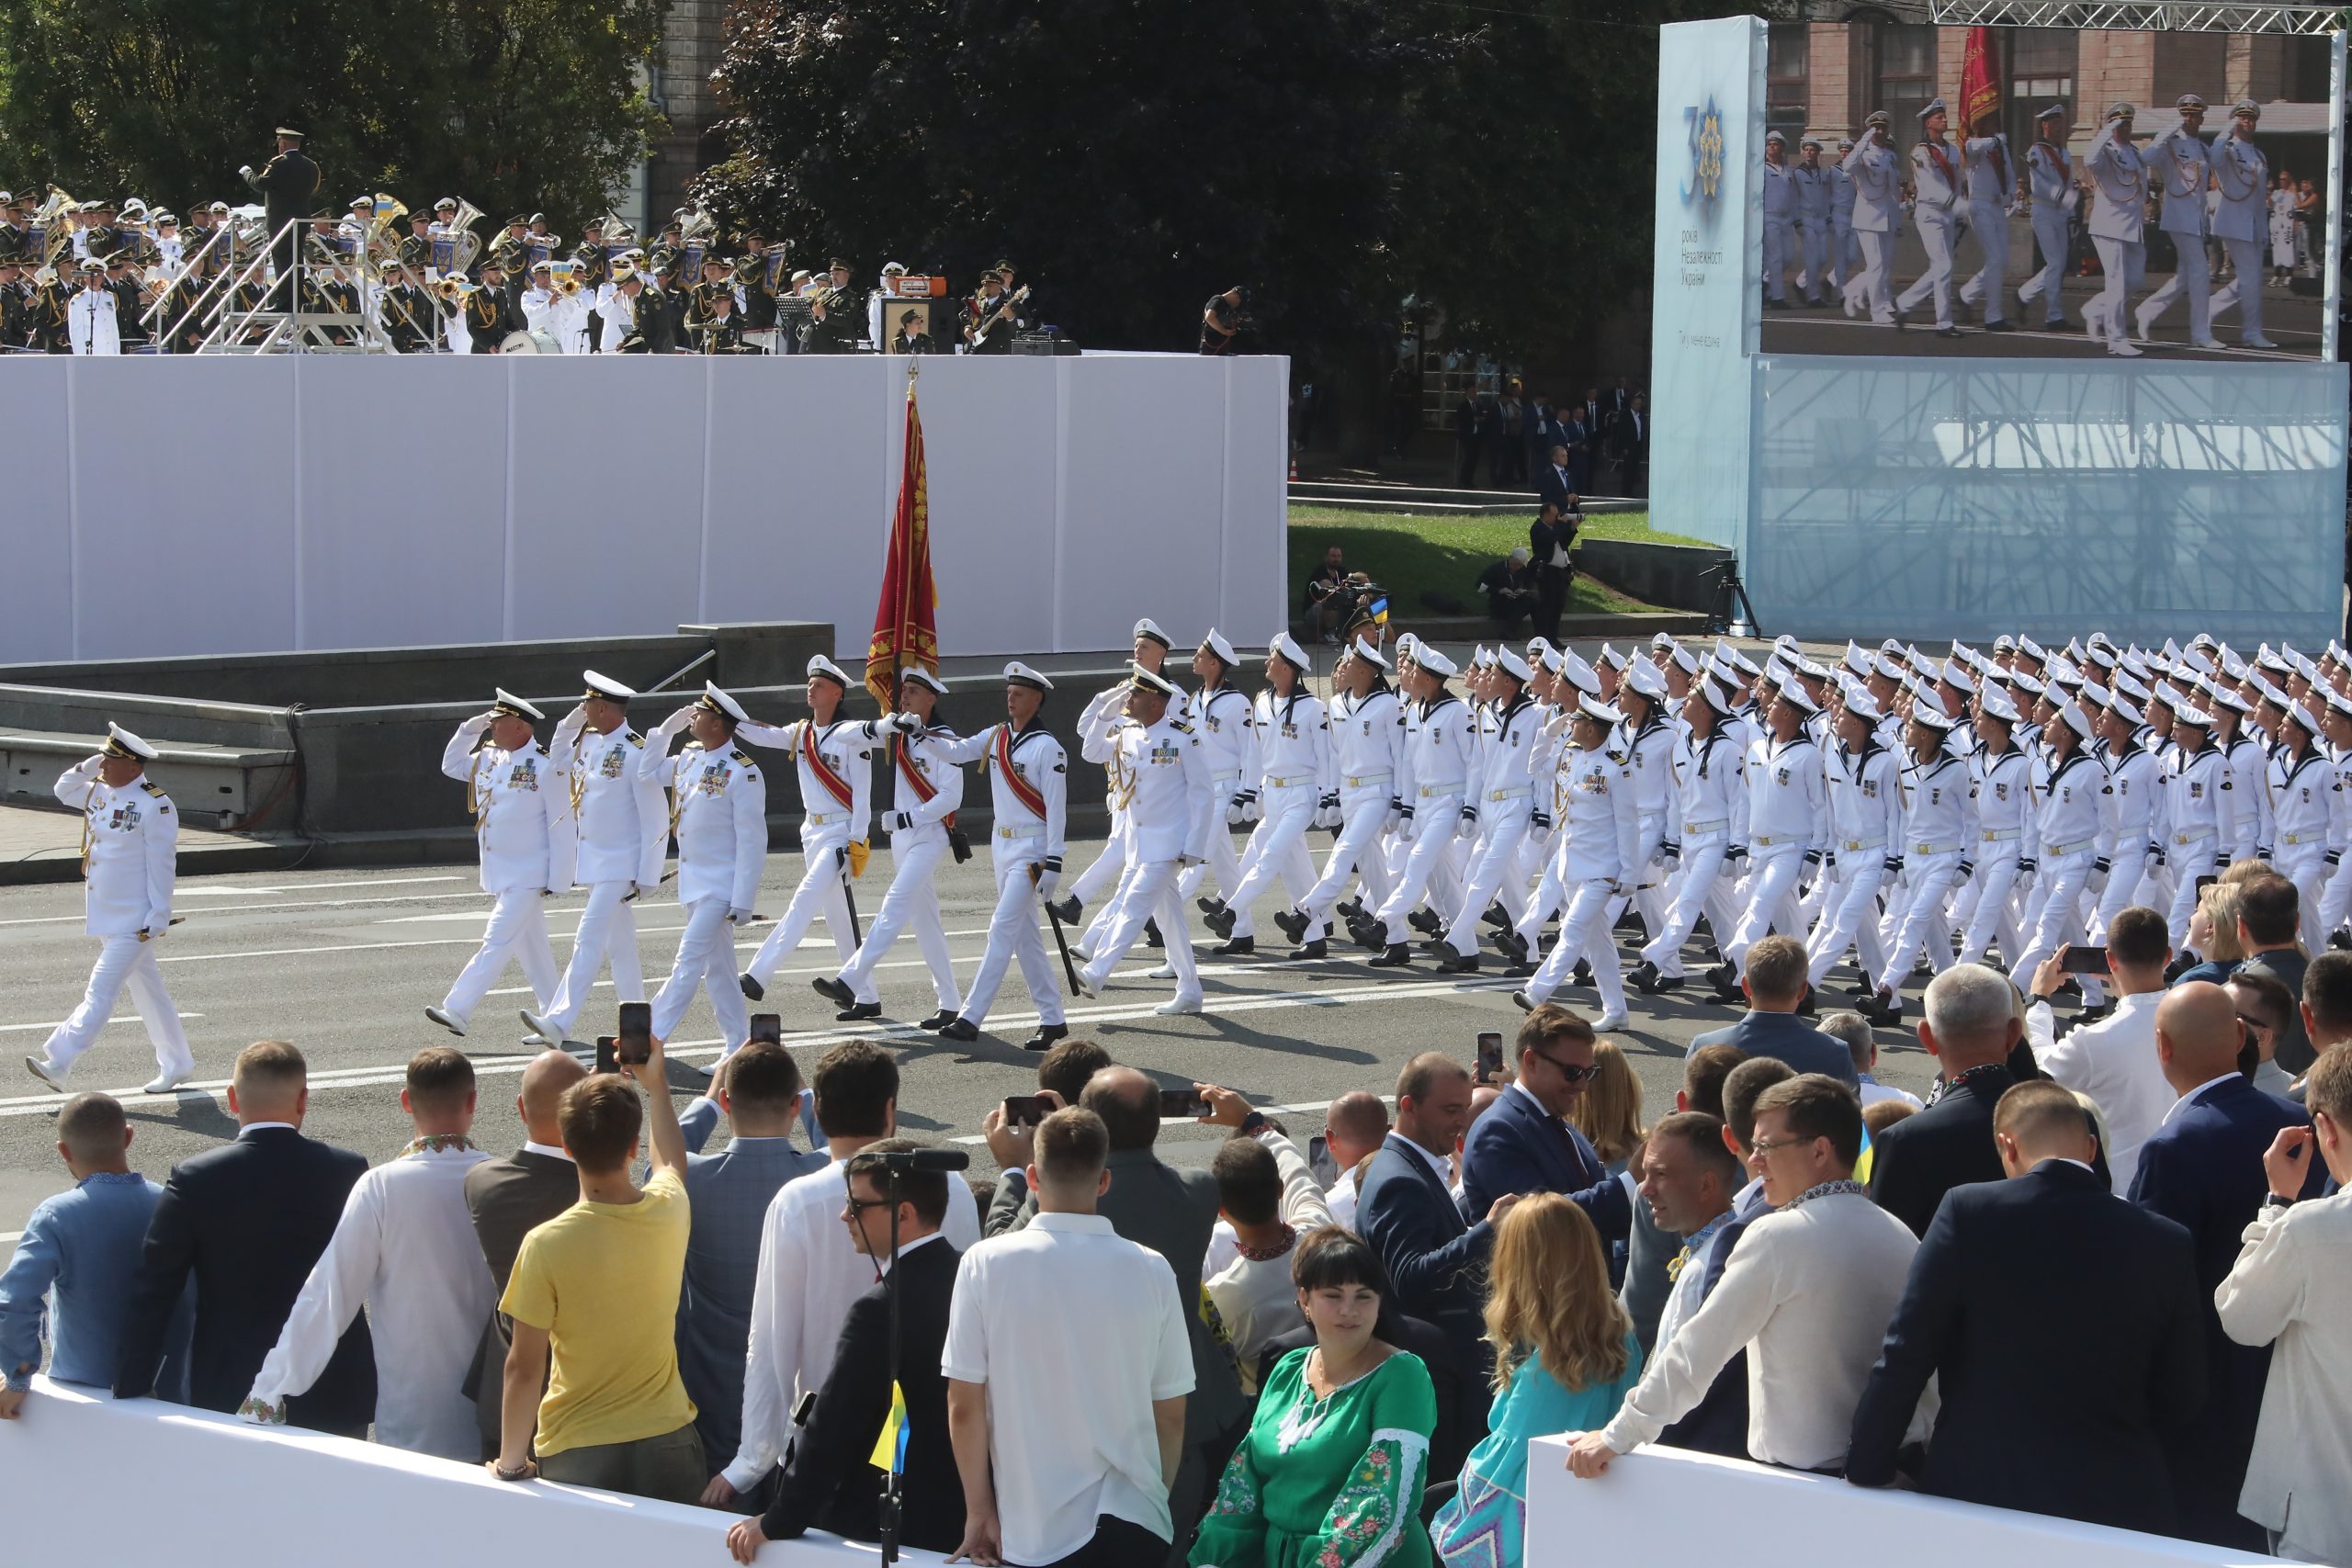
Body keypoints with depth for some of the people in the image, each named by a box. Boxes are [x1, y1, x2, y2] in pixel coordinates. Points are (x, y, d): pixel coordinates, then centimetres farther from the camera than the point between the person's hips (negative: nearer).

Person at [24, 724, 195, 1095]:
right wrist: (91, 764, 5)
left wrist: (158, 919, -17)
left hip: (135, 921, -9)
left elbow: (160, 865, -16)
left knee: (101, 991, -10)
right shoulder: (101, 793, 8)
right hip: (106, 918, 9)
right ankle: (177, 1065, 24)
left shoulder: (155, 806, -16)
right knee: (147, 991, 15)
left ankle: (58, 1062, -13)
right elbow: (63, 790, 23)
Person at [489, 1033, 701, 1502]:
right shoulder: (668, 1212, -6)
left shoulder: (547, 1244, -18)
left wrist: (510, 1463, 0)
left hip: (577, 1453, -3)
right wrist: (656, 1085, 35)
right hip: (667, 1441, 3)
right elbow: (672, 1162, 21)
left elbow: (524, 1368, -13)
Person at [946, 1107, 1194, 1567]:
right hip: (1130, 1526, 1)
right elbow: (1171, 1414, 4)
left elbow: (964, 1406, -5)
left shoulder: (985, 1264, -7)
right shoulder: (1151, 1271, -3)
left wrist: (979, 1512, 5)